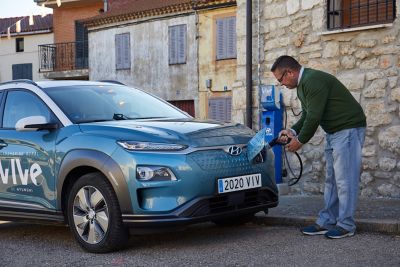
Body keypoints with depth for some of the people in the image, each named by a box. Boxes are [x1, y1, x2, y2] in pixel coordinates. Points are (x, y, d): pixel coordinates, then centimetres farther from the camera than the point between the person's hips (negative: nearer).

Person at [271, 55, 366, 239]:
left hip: (348, 129, -11)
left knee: (345, 179, -7)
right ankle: (326, 222, 15)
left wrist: (300, 141, -12)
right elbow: (307, 116, 19)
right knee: (331, 179, 11)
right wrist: (293, 131, 2)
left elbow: (314, 117, -24)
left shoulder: (313, 81, -21)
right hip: (333, 132, 11)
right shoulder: (303, 84, 13)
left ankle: (346, 225, -1)